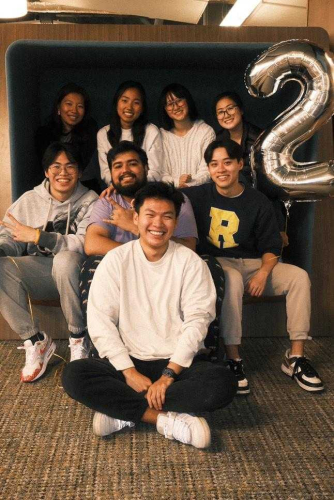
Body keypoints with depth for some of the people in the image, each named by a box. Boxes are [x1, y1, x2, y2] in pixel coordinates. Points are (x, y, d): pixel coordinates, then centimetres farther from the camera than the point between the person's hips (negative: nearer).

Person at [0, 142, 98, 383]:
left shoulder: (90, 202, -3)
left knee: (66, 259, -37)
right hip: (39, 274, 3)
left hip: (73, 274, -3)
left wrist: (37, 236, -23)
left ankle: (79, 338, -15)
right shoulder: (29, 200, 7)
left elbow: (86, 244, -18)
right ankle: (35, 341, -11)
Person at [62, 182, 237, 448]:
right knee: (73, 375, -25)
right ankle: (168, 419, -20)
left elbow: (197, 321, -8)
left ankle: (123, 412, -18)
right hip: (127, 362, 0)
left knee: (223, 382, -28)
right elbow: (100, 321, -7)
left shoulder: (190, 262, -2)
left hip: (177, 363, 0)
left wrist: (169, 374, -17)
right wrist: (130, 372, -16)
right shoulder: (116, 260, -2)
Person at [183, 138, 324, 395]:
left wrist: (263, 272, -14)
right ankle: (233, 358, -30)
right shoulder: (198, 196, -2)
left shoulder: (259, 202, 2)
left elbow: (271, 247, 4)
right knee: (233, 279, -38)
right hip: (215, 263, -3)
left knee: (299, 276, -18)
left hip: (251, 263, 4)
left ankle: (295, 356, -14)